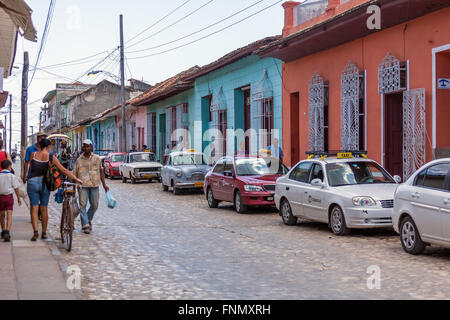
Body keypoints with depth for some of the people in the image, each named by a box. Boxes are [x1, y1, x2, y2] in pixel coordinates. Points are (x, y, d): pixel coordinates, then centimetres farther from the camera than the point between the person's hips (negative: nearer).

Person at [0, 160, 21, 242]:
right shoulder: (12, 176, -6)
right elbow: (16, 188, -3)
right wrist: (19, 198, 8)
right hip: (9, 197, -2)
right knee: (9, 216, -5)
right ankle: (7, 232, -24)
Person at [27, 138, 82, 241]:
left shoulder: (33, 155, 1)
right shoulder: (51, 157, -3)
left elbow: (31, 168, 7)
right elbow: (63, 170, -4)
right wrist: (75, 179, 0)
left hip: (32, 182, 0)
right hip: (44, 183, 0)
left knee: (34, 208, 1)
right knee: (44, 209, 12)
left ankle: (35, 232, -15)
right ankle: (44, 233, 18)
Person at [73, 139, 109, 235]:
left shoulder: (97, 158, 6)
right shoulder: (79, 160, 3)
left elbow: (101, 171, 12)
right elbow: (74, 174, 6)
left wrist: (104, 184, 10)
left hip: (94, 185, 2)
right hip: (83, 185, -2)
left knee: (94, 205, 7)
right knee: (83, 205, -8)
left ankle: (88, 219, 32)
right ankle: (85, 225, -6)